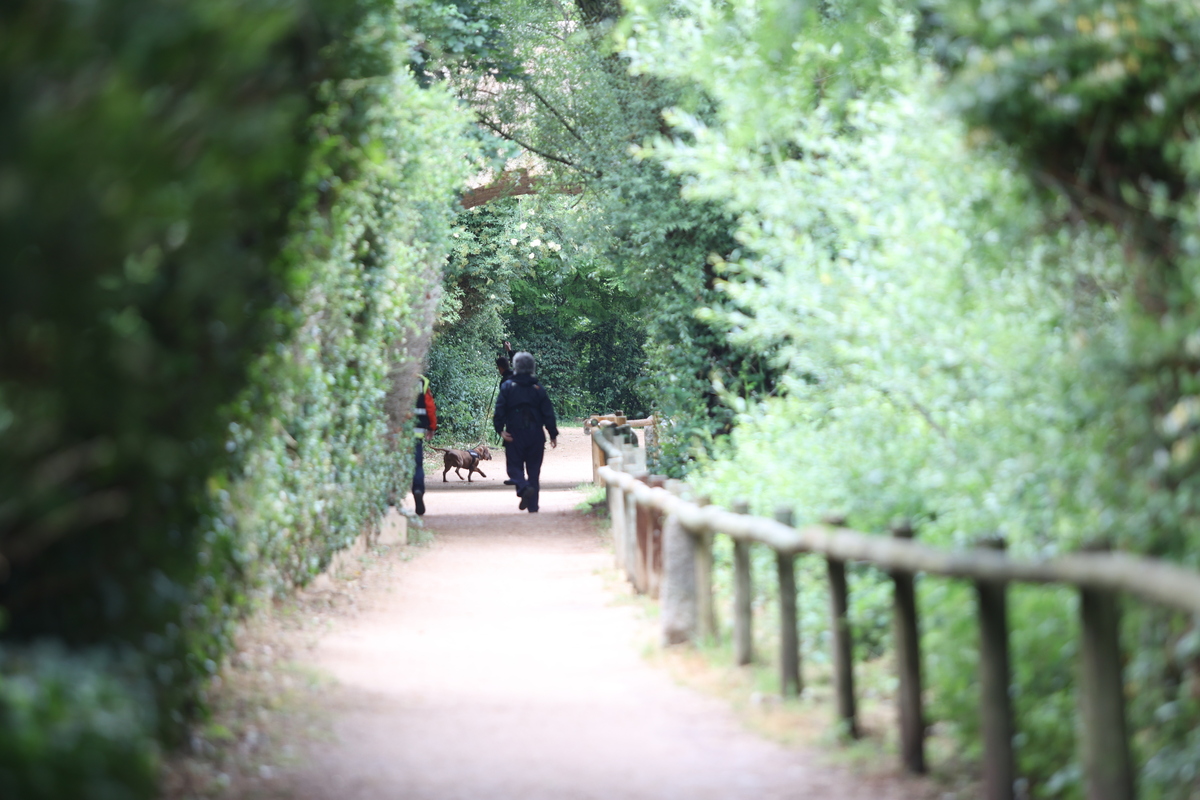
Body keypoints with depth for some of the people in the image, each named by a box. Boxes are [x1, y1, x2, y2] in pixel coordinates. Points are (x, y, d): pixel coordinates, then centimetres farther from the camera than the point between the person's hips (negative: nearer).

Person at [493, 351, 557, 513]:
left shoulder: (508, 387, -2)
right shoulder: (538, 388, 4)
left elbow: (500, 410, -10)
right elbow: (548, 413, 3)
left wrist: (500, 430, -9)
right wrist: (553, 434, 7)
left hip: (515, 435, -2)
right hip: (535, 436, 2)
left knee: (514, 466, 5)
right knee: (534, 469, 9)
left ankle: (524, 488, -27)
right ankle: (533, 506, 8)